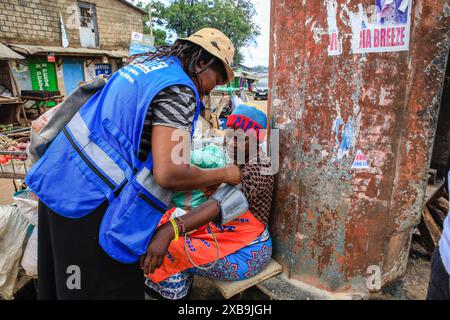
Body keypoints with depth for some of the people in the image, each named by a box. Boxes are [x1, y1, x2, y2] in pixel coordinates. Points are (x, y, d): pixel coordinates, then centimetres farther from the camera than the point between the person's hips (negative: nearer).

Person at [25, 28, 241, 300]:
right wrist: (223, 174, -7)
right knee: (110, 287, 9)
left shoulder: (147, 64, 12)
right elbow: (168, 174, -24)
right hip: (92, 201, -9)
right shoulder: (179, 90, -16)